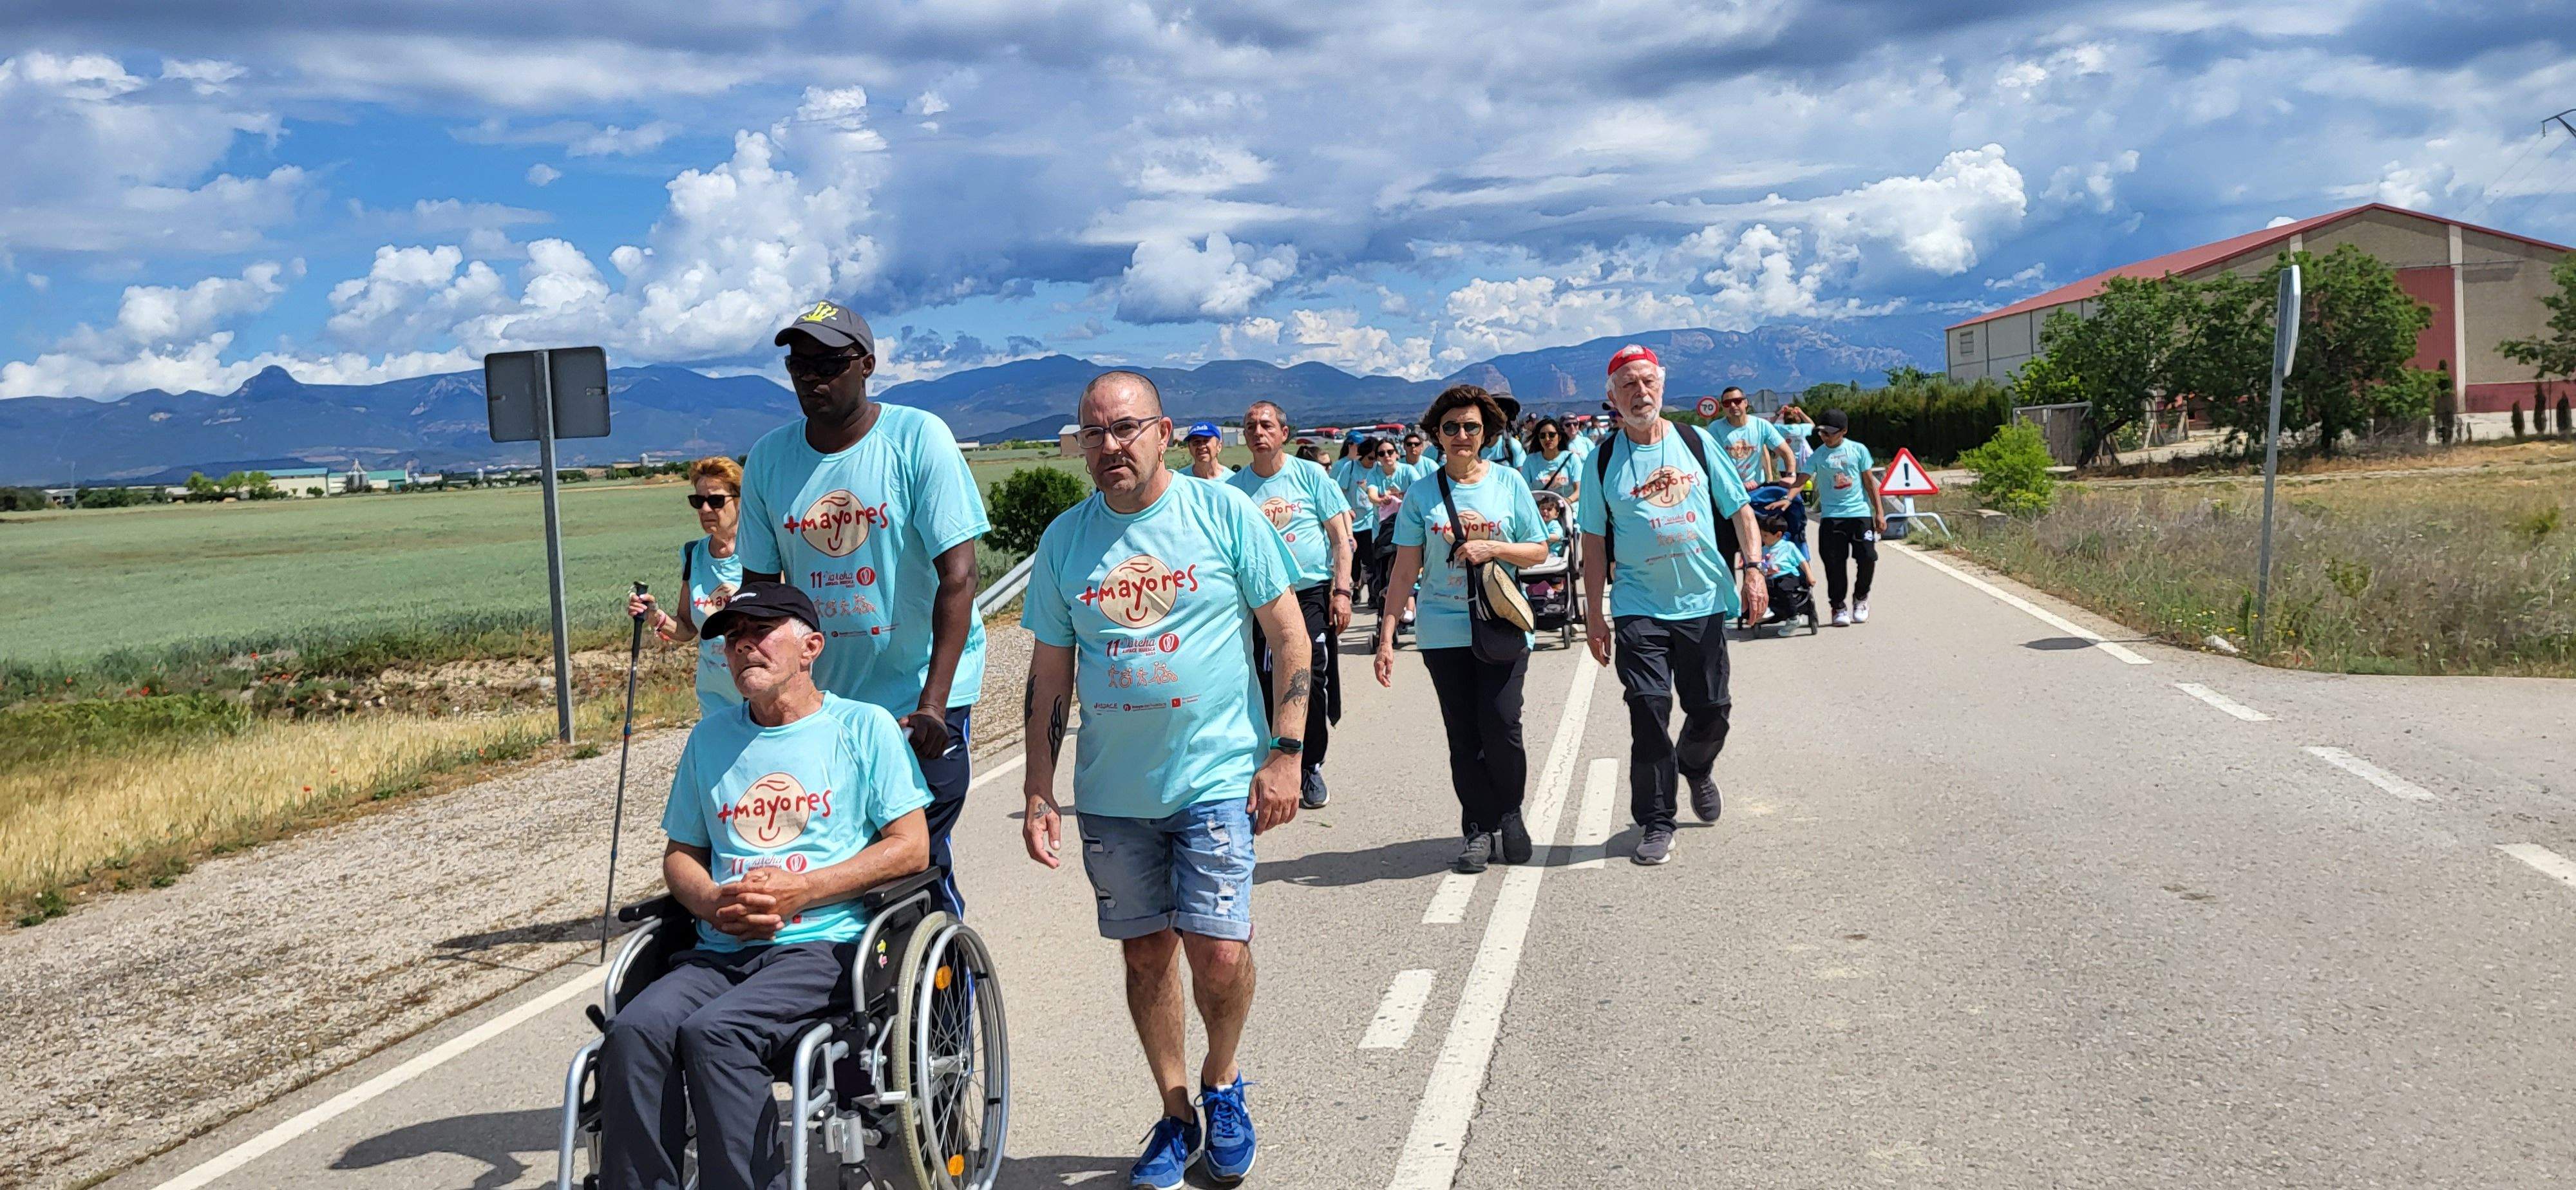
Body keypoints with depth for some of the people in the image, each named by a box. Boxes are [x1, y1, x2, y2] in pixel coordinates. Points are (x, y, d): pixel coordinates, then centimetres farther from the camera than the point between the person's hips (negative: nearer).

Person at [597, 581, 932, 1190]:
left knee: (714, 1032, -31)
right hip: (721, 951, 5)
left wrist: (799, 891, -10)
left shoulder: (863, 726, 6)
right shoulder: (710, 738, 20)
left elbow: (911, 847, -1)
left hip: (825, 945, -4)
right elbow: (681, 853, 23)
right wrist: (713, 903, -1)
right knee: (635, 1030, -26)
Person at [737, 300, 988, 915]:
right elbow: (760, 585, 11)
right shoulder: (768, 457, 4)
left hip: (923, 698, -4)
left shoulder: (918, 438, -10)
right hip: (821, 698, 4)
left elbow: (958, 575, -14)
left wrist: (933, 702, -21)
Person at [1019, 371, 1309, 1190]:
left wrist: (1285, 754, -8)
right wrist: (1039, 792, 5)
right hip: (1112, 787, 3)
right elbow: (1049, 676, 9)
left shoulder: (1223, 513, -3)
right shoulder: (1063, 539, 5)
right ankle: (1176, 1113, 27)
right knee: (1145, 953, 9)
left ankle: (1222, 1082, 20)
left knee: (1219, 952, -9)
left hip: (1217, 776, -3)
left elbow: (1290, 636, -1)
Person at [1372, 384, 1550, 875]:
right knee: (1463, 735, 4)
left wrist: (1492, 548, -12)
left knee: (1501, 724, -10)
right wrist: (1386, 636, -1)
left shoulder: (1509, 482, 3)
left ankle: (1509, 815, 14)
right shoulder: (1422, 493, 4)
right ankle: (1479, 830, 15)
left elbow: (1539, 551, 6)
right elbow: (1406, 569, 4)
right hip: (1443, 632, 1)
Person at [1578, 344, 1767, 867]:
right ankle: (1655, 823, 2)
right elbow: (1595, 541, 4)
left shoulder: (1696, 442, 5)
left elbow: (1739, 510, 8)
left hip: (1705, 601, 2)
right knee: (1649, 712, -9)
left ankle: (1697, 768, 40)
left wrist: (1752, 567, -6)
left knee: (1710, 710, 7)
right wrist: (1594, 613, 1)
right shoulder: (1604, 461, 2)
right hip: (1641, 608, -1)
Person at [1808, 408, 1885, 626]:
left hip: (1860, 513, 0)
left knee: (1867, 558, -6)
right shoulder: (1817, 455, 2)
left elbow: (1869, 482, 8)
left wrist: (1879, 512, 6)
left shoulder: (1858, 450, 4)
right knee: (1834, 563, -5)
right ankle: (1838, 606, 10)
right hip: (1831, 516, 0)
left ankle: (1860, 599, 19)